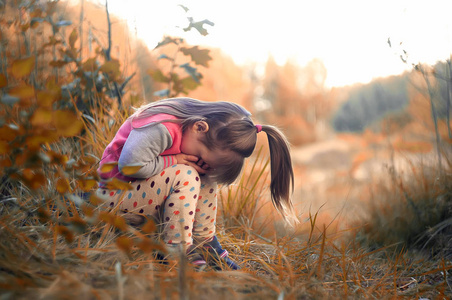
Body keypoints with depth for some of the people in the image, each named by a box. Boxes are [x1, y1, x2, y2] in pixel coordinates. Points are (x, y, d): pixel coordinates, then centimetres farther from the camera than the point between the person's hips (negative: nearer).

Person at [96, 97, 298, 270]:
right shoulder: (161, 129, -32)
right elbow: (130, 164, -36)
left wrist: (202, 166, -22)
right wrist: (174, 160, -27)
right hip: (115, 191, -8)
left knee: (206, 177, -6)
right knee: (185, 176, -29)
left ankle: (205, 243, 0)